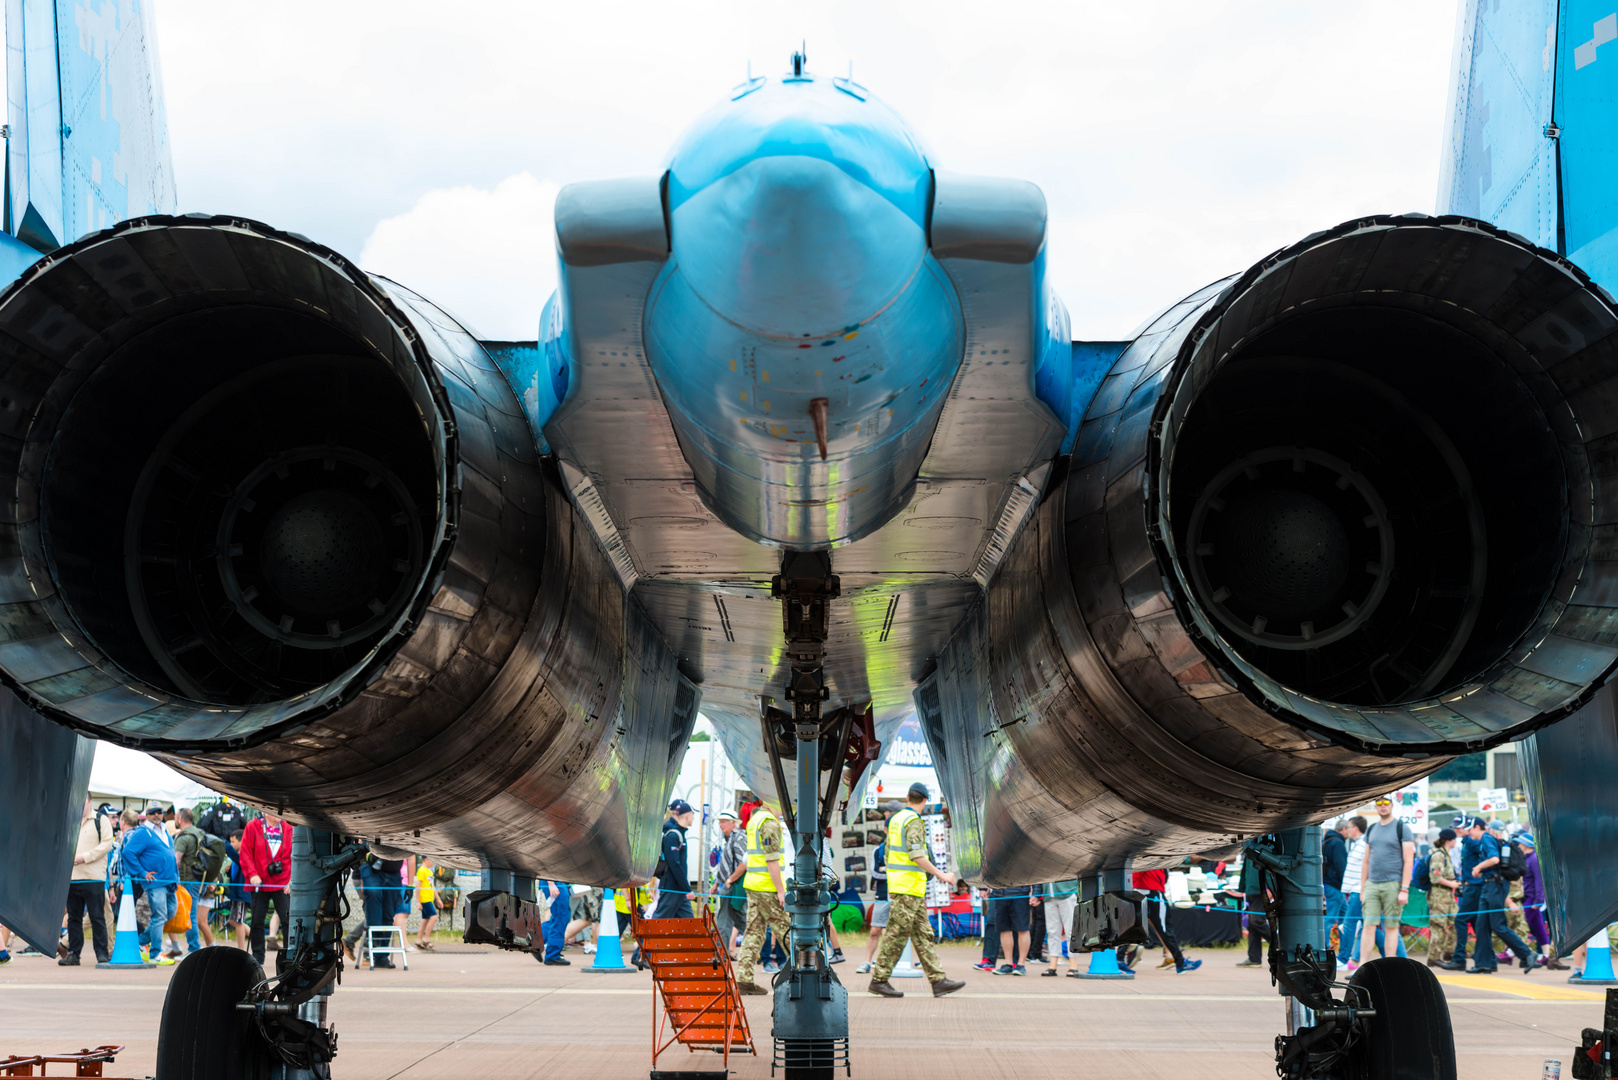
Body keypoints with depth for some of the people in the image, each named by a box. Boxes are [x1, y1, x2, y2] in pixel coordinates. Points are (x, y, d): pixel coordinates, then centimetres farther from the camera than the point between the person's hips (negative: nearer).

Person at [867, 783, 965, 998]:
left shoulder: (896, 819, 16)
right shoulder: (914, 822, -13)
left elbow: (888, 854, 21)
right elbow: (917, 856, -23)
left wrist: (891, 886, 27)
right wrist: (940, 874, -17)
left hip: (898, 883, 10)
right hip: (909, 887, -10)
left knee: (923, 934, 7)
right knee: (897, 934, -5)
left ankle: (938, 980, 6)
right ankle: (878, 980, -1)